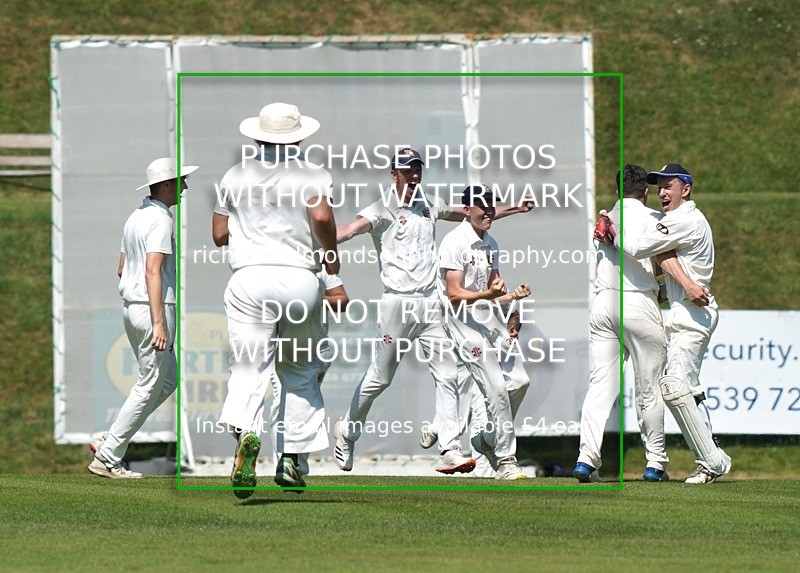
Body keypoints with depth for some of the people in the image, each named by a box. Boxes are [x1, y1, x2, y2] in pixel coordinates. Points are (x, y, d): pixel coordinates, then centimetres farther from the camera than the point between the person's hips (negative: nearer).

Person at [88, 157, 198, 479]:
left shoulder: (135, 217, 14)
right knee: (149, 386, -3)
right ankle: (108, 458, -3)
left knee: (168, 378, 17)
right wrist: (159, 323, -27)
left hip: (130, 307, 10)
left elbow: (122, 269, 21)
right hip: (153, 308, -10)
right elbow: (152, 271, -24)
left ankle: (109, 443, 10)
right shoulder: (160, 220, -15)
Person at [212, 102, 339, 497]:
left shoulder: (236, 175, 13)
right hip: (300, 278, 0)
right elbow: (321, 216, -14)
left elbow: (219, 235, 14)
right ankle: (291, 458, 10)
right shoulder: (312, 174, 5)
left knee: (248, 369, -7)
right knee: (300, 372, 15)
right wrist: (332, 256, 2)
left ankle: (245, 432, -36)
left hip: (250, 277, 0)